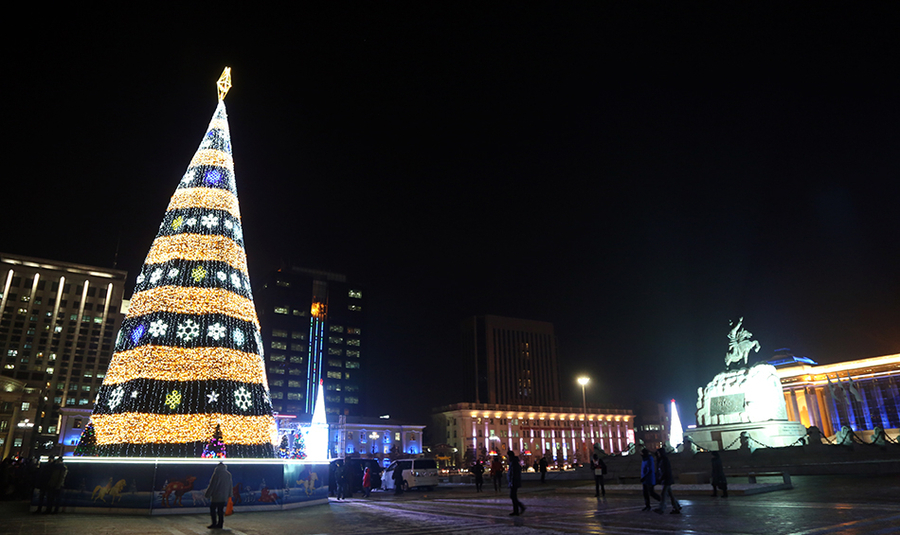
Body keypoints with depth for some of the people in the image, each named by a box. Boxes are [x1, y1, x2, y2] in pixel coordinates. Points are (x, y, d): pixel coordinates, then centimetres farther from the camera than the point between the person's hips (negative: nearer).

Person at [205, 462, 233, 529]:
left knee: (213, 509, 5)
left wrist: (208, 494, -3)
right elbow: (230, 485, 12)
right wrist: (229, 495, 18)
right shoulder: (229, 474, 7)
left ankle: (214, 524, 2)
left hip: (216, 496, -6)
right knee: (221, 510, 10)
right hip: (224, 496, 6)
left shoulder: (216, 473, -12)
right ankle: (220, 524, 10)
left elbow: (212, 485, -11)